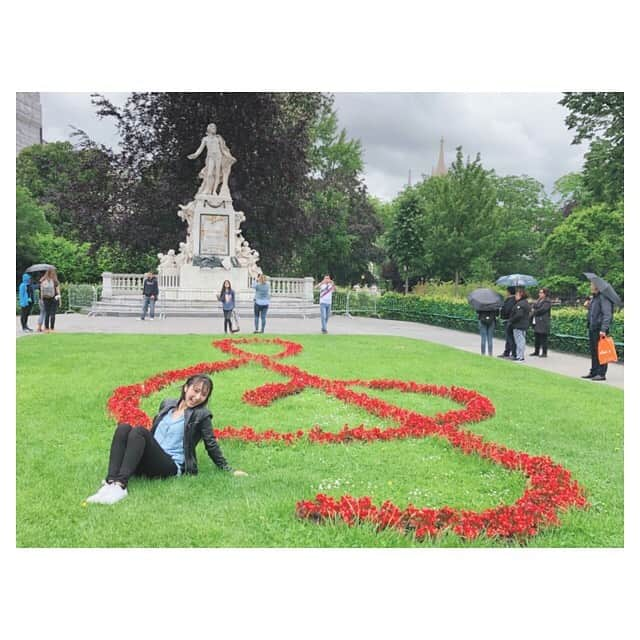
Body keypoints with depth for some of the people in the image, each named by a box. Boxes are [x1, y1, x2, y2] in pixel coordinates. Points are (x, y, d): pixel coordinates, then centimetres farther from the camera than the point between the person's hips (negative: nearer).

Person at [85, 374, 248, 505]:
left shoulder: (201, 415, 4)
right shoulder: (167, 404, 19)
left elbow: (211, 445, 7)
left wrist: (229, 471, 6)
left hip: (171, 466, -6)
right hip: (147, 463, 6)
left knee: (140, 431, -29)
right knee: (123, 427, -21)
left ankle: (120, 485, -43)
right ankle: (110, 482, -39)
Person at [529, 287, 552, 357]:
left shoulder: (547, 302, -9)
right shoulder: (538, 300, 18)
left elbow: (542, 310, -18)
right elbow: (533, 308, 17)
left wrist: (534, 312, -7)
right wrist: (533, 310, -5)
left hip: (543, 322, -8)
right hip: (537, 322, 9)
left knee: (543, 338, -5)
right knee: (537, 337, 13)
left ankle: (544, 353, -1)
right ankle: (536, 351, 20)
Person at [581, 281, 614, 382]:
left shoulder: (604, 298, -14)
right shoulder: (593, 298, 17)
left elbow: (607, 315, -20)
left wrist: (603, 329, -25)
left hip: (600, 329, -10)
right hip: (592, 328, 10)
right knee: (593, 351, 14)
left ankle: (601, 374, -1)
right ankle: (593, 372, 23)